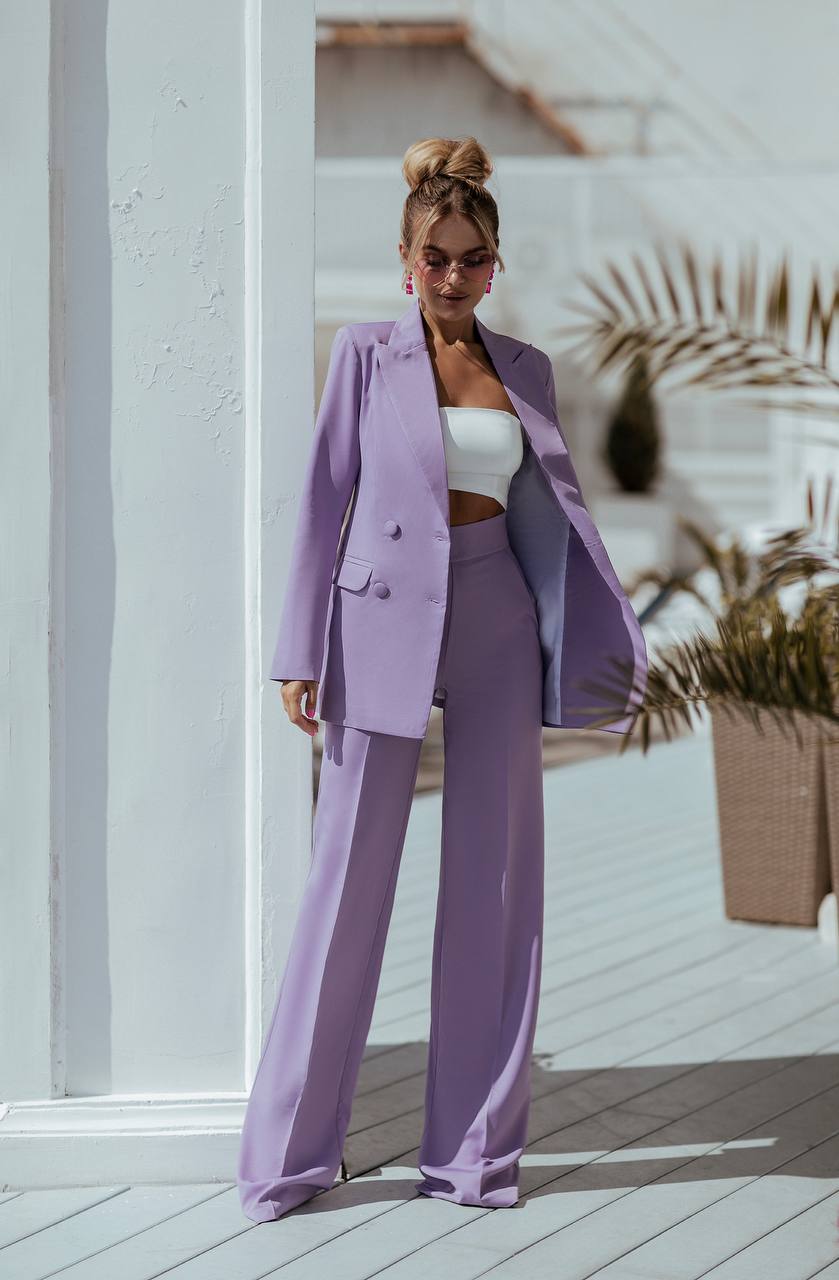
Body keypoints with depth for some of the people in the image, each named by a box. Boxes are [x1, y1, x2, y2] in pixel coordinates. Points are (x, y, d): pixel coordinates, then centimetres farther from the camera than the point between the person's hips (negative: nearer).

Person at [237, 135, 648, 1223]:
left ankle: (475, 1144, 13)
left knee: (497, 880, 3)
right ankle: (290, 1150, 7)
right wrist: (303, 653, -4)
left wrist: (617, 645, 9)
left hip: (497, 627, 3)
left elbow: (557, 511, 14)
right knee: (349, 878, -2)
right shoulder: (365, 353, 2)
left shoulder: (525, 370, 10)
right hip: (384, 624, -3)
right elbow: (326, 498, 1)